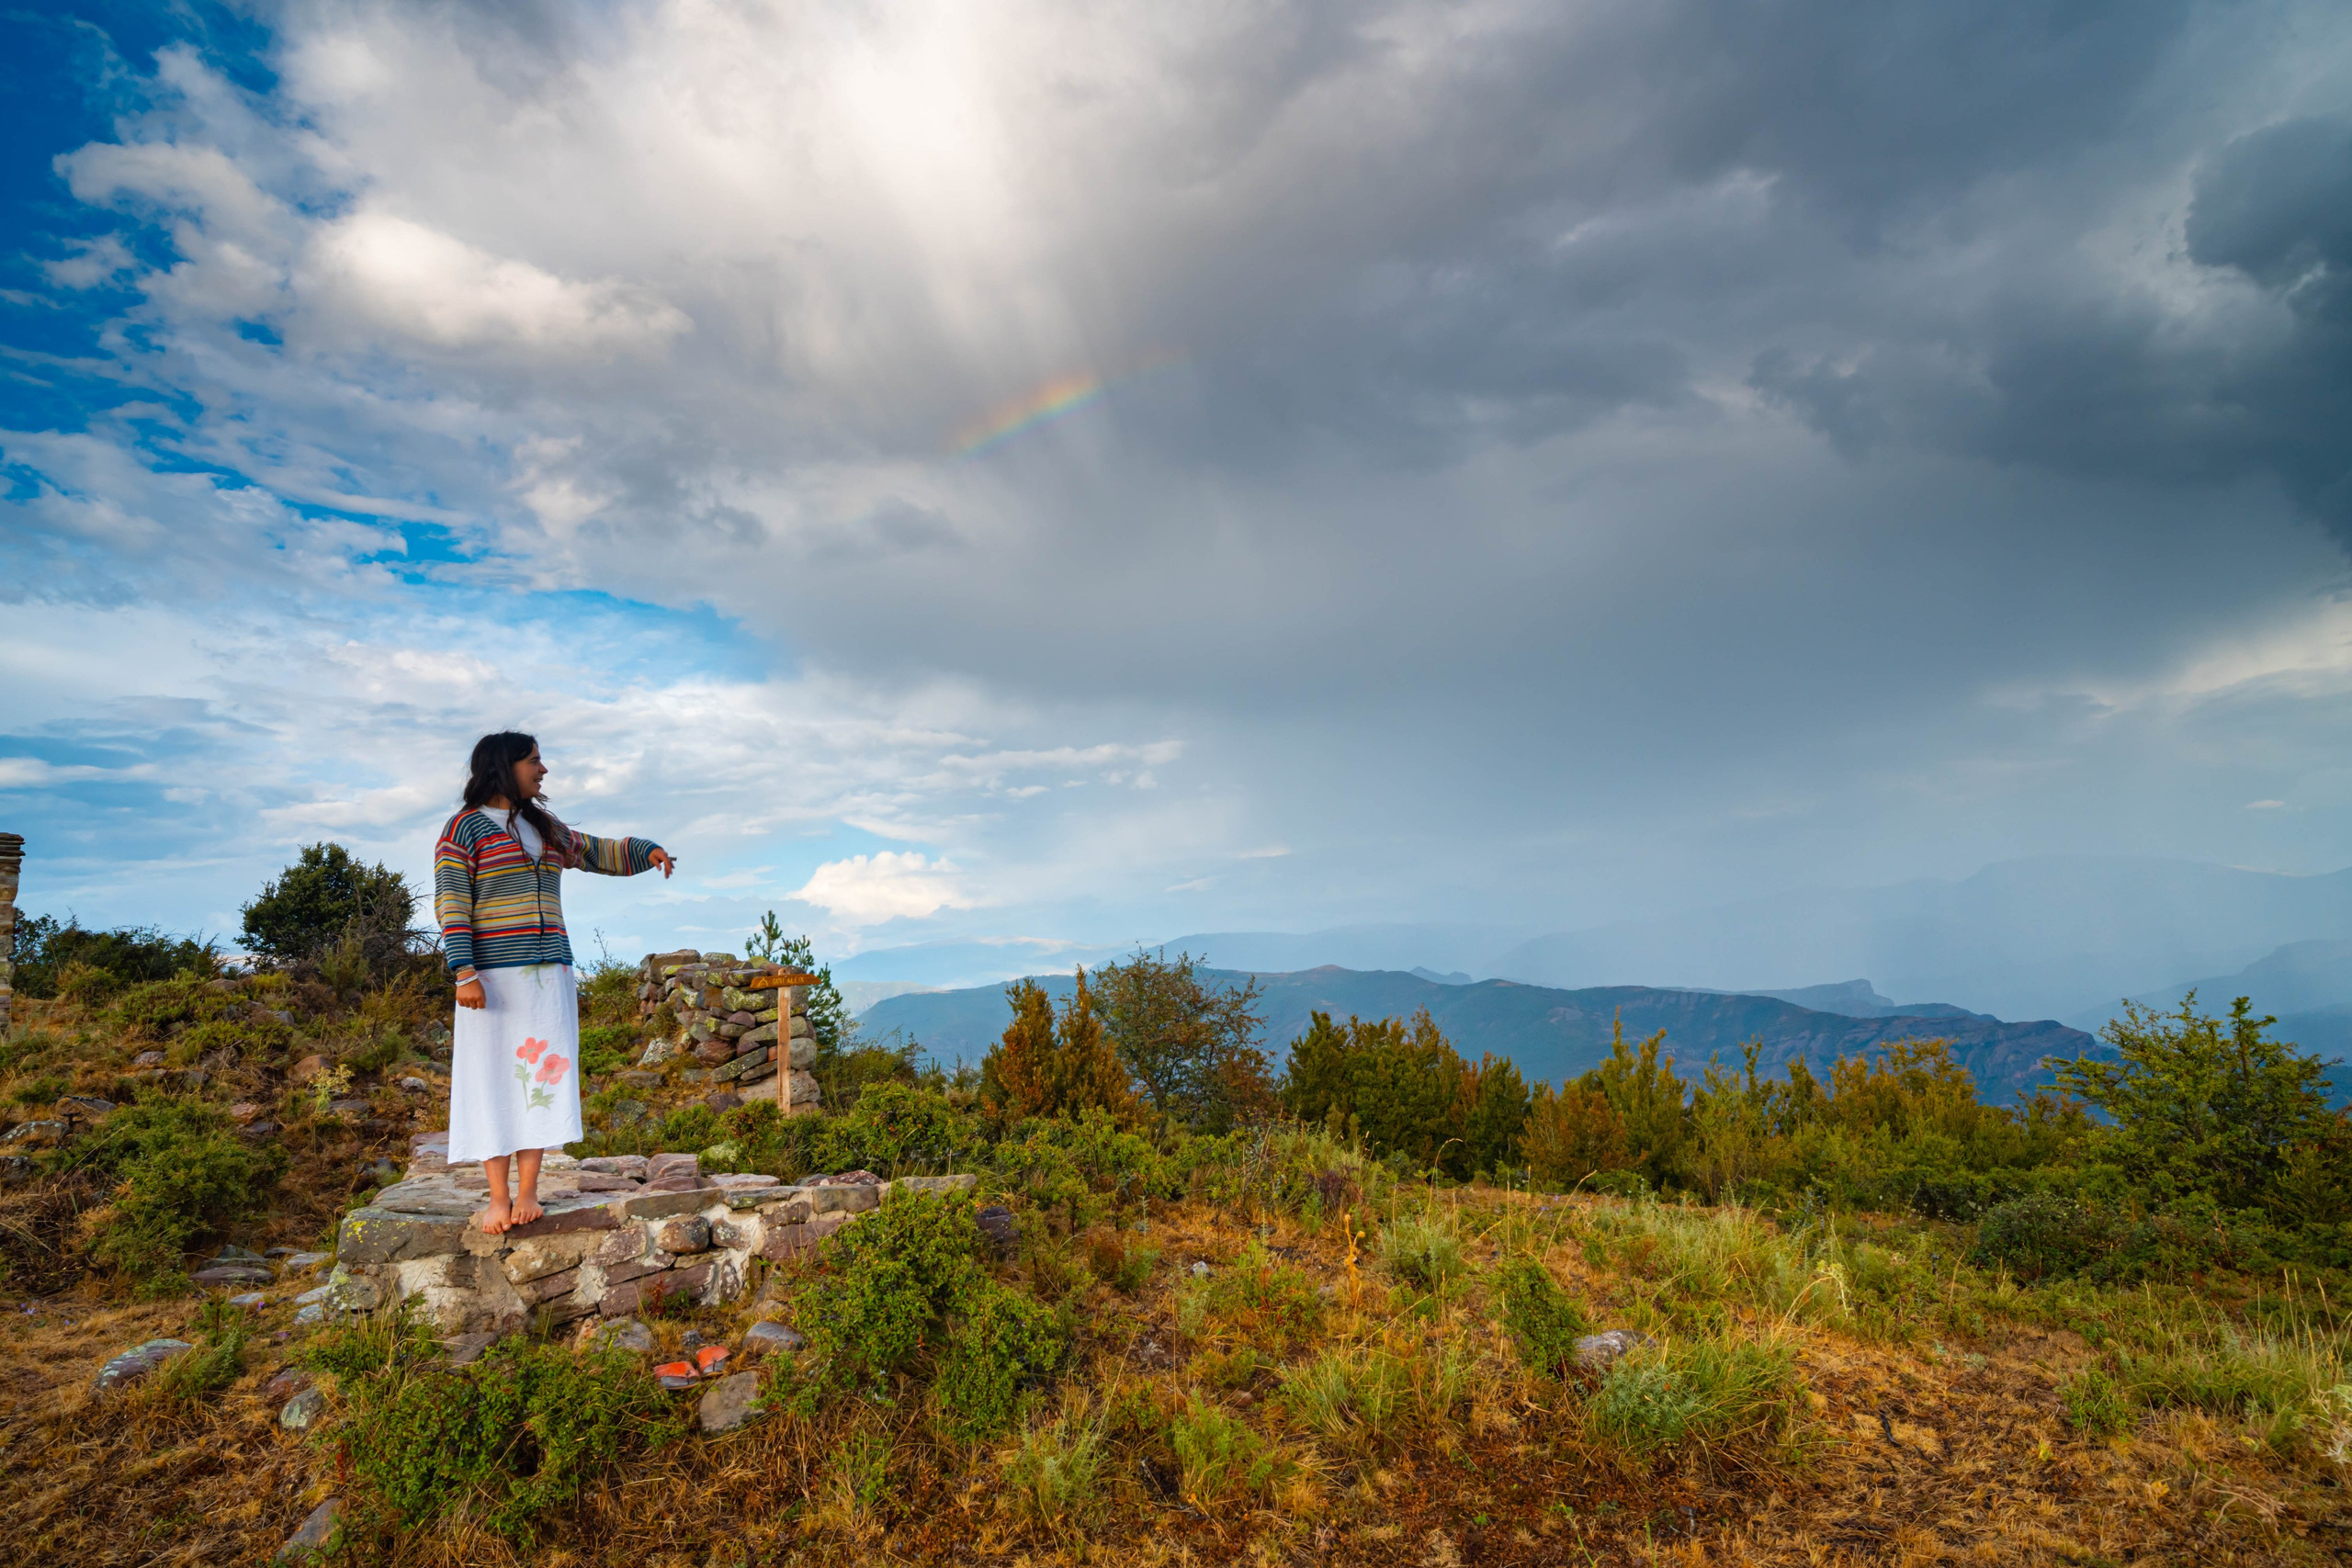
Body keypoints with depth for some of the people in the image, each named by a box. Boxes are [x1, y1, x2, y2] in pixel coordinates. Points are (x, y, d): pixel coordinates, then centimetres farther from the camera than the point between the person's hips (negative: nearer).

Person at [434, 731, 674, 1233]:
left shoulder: (544, 828, 19)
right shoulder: (464, 829, 0)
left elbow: (597, 853, 27)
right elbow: (450, 903, -7)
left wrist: (647, 851, 8)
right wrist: (464, 972, -16)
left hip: (549, 970, 5)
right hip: (494, 972, -5)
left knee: (540, 1074, 0)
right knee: (494, 1079, -3)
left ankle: (528, 1192, 3)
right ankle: (499, 1197, 2)